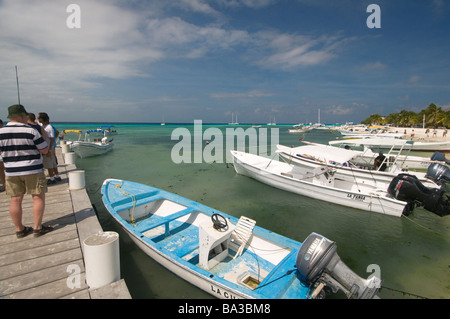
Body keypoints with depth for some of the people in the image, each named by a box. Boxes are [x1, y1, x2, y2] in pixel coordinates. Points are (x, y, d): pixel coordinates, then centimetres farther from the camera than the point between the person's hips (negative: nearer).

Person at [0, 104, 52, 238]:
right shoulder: (30, 131, -12)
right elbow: (45, 150, -8)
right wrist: (41, 137, 7)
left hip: (11, 172, 5)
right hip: (33, 171, -4)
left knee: (15, 200, 11)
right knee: (38, 198, 5)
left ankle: (19, 229, 21)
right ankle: (37, 228, 9)